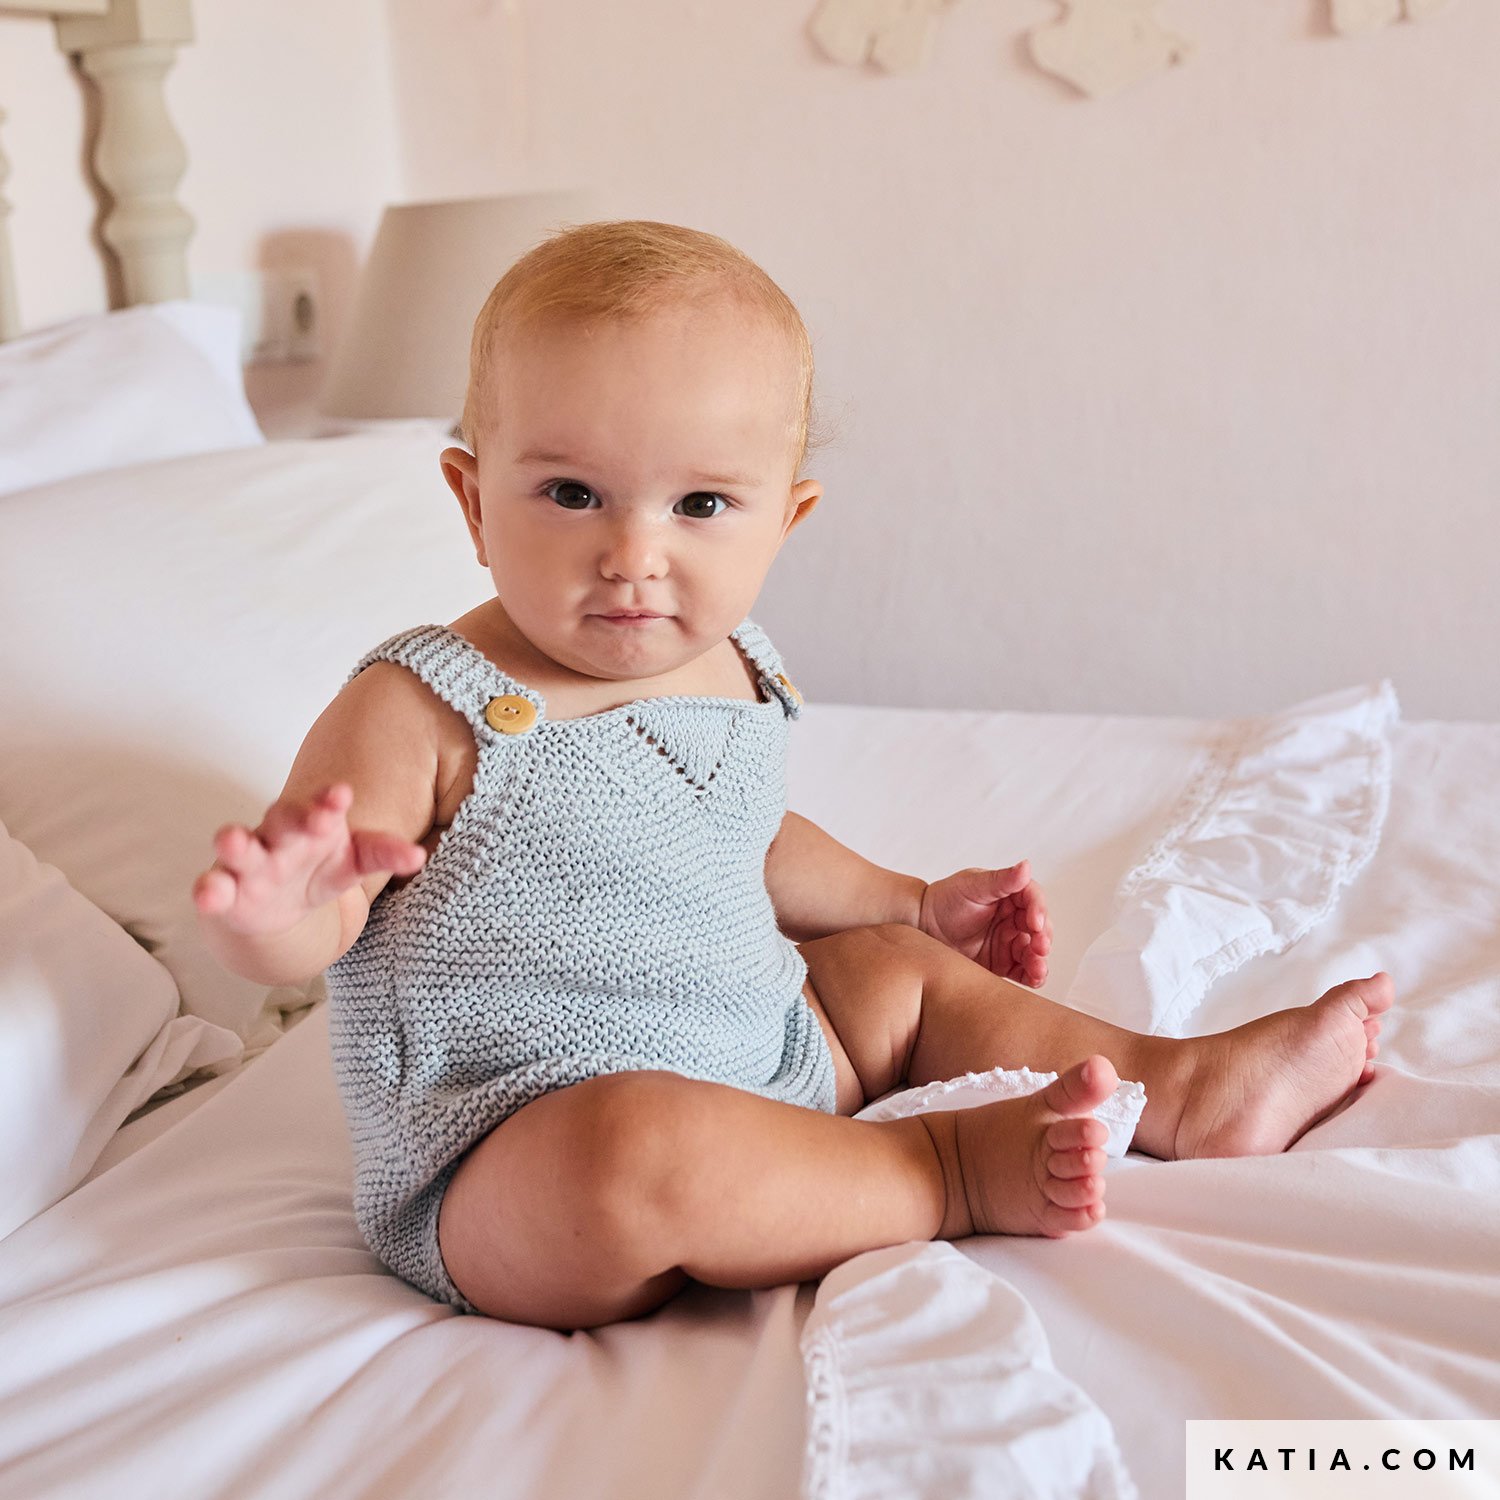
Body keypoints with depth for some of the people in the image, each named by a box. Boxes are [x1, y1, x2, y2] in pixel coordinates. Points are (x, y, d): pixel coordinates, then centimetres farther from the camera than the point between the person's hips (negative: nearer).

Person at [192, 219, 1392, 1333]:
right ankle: (950, 1169, -17)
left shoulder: (736, 677, 5)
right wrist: (280, 911, -45)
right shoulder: (422, 713, -18)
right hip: (509, 1162, -7)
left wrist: (908, 903, 30)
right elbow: (300, 911, -21)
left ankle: (1190, 1091, 20)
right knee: (634, 1148, -37)